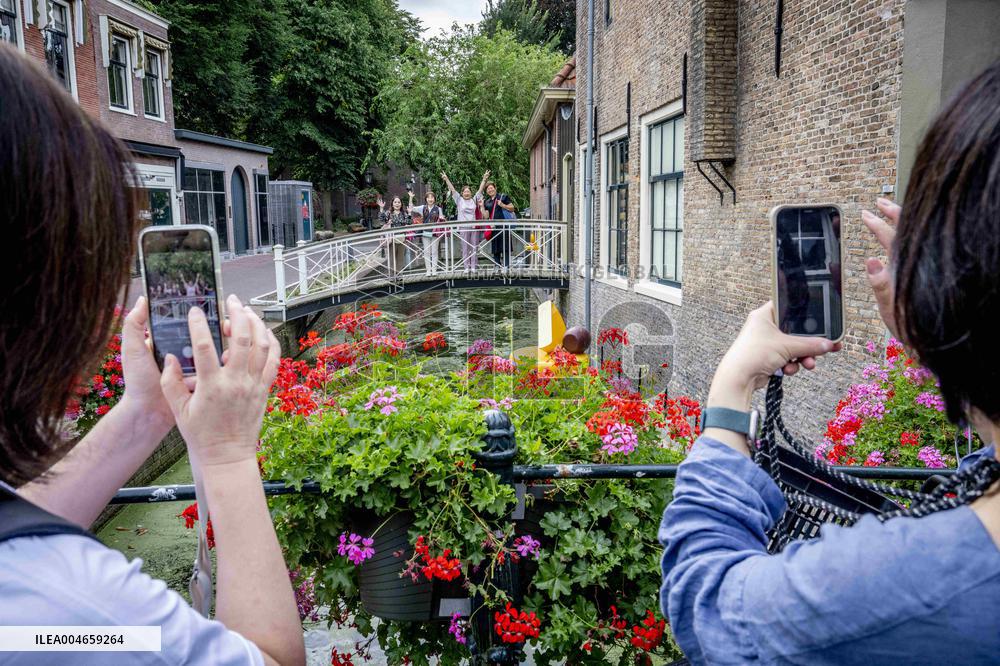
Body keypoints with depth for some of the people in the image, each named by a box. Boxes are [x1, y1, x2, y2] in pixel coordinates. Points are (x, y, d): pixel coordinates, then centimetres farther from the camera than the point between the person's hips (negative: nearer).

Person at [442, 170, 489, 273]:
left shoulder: (474, 199, 11)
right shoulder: (459, 200, 8)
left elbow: (480, 189, 9)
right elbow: (452, 189, 5)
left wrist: (484, 179, 1)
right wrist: (446, 179, -1)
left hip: (475, 227, 1)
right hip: (463, 228, -1)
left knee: (475, 248, 2)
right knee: (465, 248, 0)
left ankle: (474, 266, 7)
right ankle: (466, 267, 3)